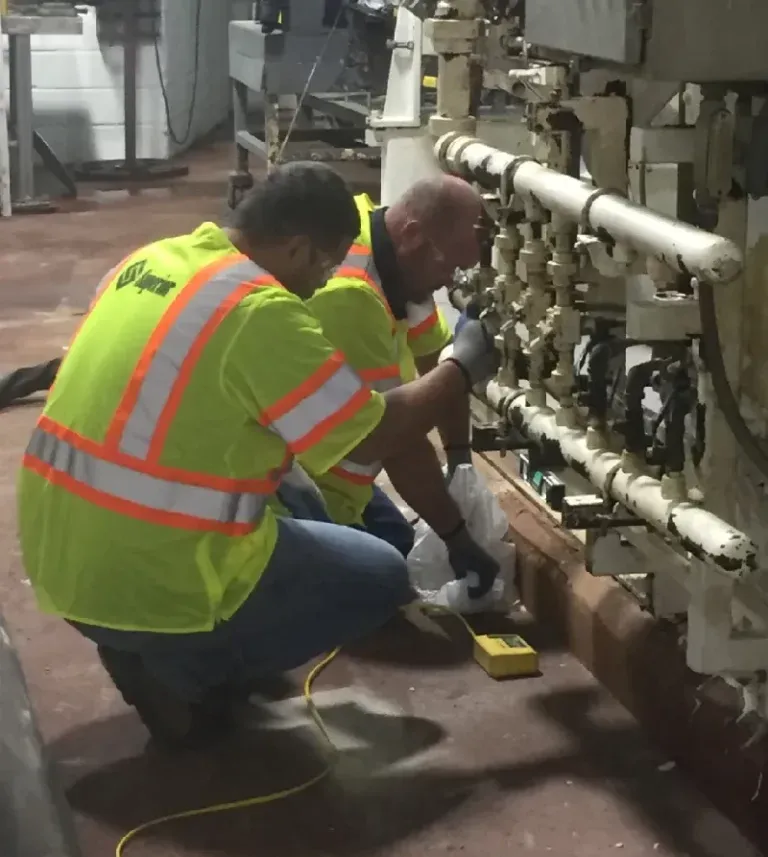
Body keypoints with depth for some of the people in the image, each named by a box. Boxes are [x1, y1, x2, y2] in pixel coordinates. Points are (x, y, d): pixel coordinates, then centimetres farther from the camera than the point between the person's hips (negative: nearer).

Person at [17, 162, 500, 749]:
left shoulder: (150, 260, 7)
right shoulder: (261, 312, -17)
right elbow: (374, 436, -12)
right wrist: (464, 367, 5)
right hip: (150, 586, -8)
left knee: (285, 492, 29)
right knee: (380, 577, 10)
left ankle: (152, 651, 13)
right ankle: (182, 673, 1)